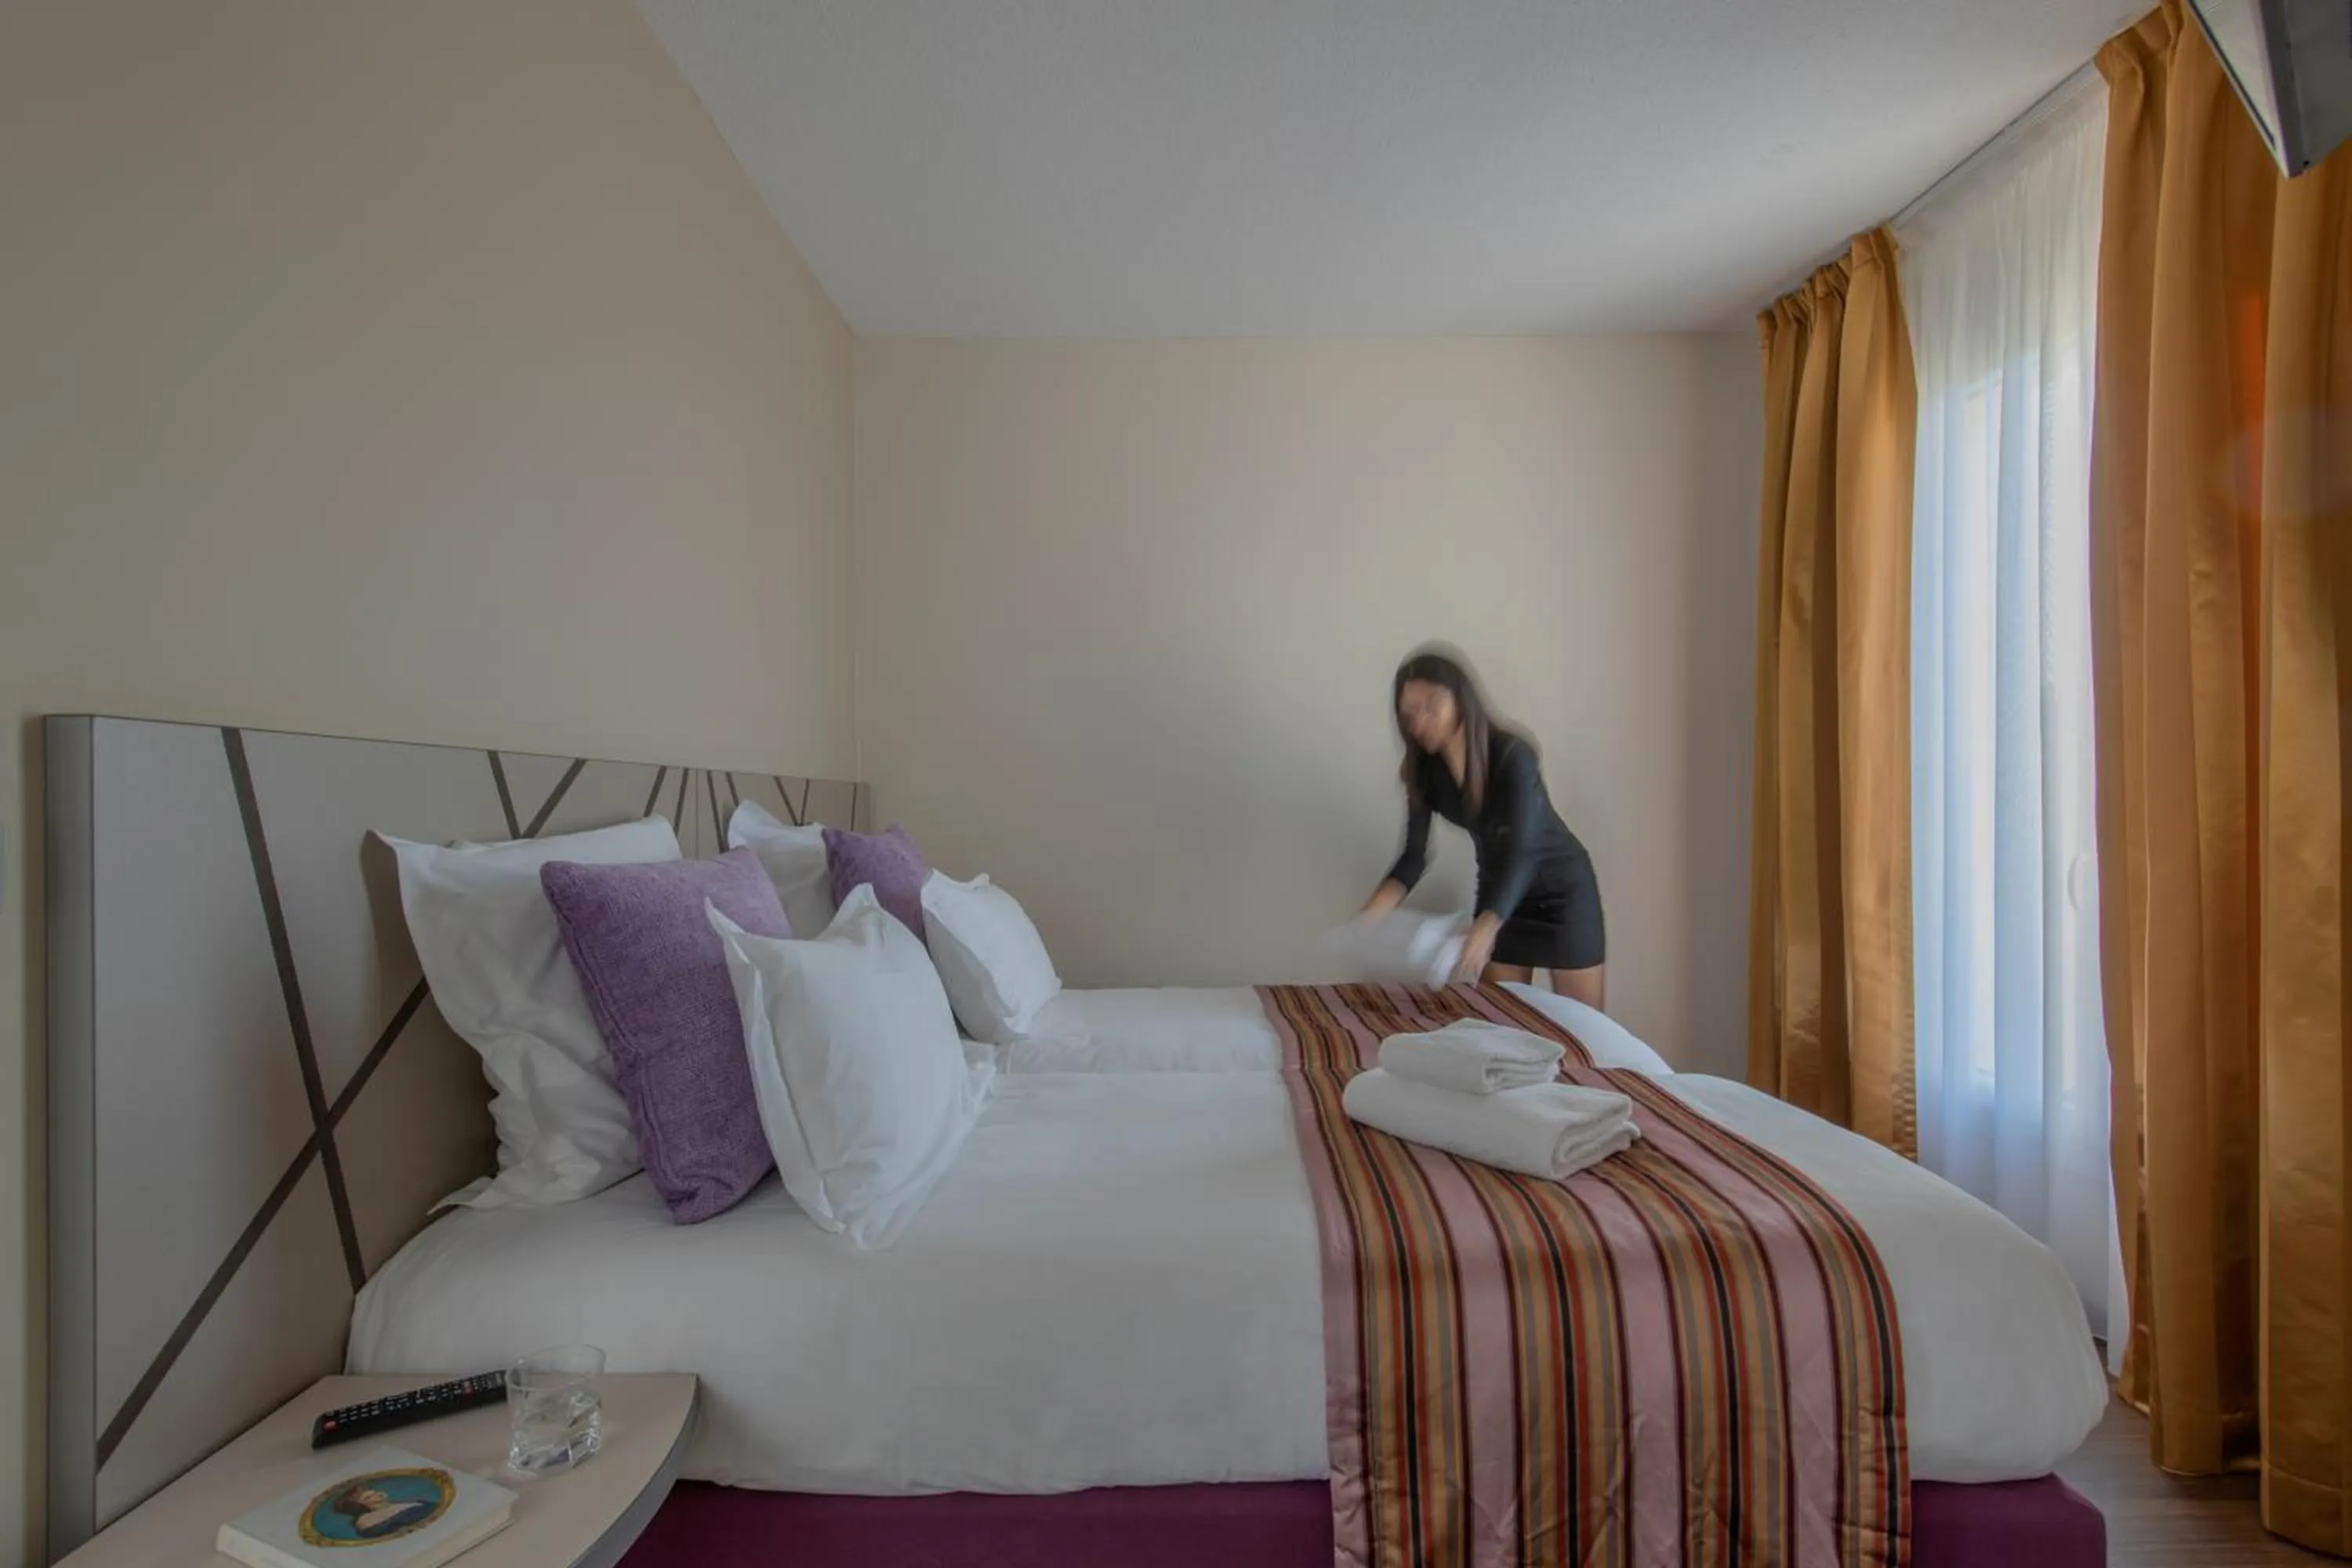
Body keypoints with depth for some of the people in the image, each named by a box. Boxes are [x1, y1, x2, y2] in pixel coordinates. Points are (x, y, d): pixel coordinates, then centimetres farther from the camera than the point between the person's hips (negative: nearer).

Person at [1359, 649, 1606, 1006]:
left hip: (1561, 886, -4)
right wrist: (1364, 920, -27)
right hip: (1499, 889, 5)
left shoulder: (1512, 755, -29)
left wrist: (1484, 929, -53)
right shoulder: (1426, 770, -13)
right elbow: (1413, 858, -12)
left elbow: (1522, 852, -37)